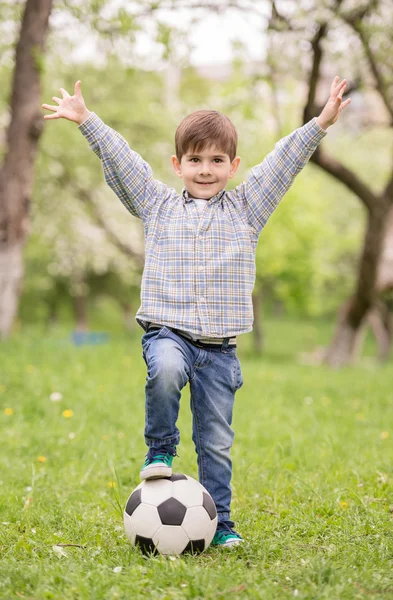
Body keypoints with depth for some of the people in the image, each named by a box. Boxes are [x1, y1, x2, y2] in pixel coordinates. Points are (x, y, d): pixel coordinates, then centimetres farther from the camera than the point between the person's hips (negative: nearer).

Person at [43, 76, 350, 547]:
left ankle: (219, 522, 16)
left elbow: (283, 162, 7)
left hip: (219, 348, 1)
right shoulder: (158, 206, 10)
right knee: (164, 370, -36)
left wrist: (319, 124, 0)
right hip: (168, 332, -1)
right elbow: (120, 160, 6)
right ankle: (160, 450, -11)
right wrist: (86, 120, 0)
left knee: (217, 442, 3)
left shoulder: (245, 209, 12)